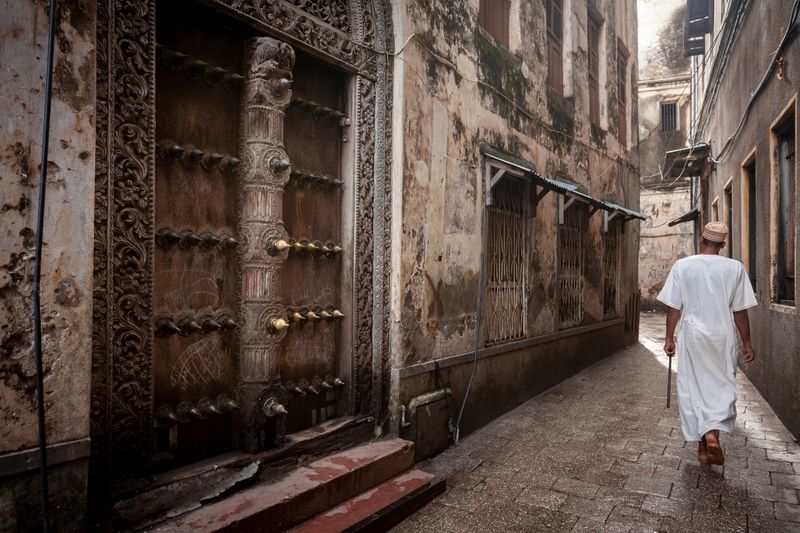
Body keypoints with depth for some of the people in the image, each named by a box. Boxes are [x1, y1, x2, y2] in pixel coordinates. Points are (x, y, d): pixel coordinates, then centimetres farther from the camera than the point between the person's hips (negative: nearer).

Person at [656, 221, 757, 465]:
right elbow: (740, 311, -1)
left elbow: (674, 307, -2)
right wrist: (747, 343, 9)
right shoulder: (735, 268, -3)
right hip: (722, 337, 0)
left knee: (692, 388, 9)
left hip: (692, 336, 0)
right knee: (722, 386, 12)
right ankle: (713, 432, -9)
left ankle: (702, 446, 15)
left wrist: (669, 338, 7)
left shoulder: (682, 265, -3)